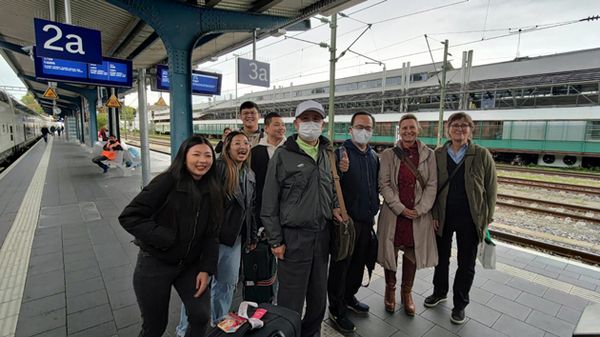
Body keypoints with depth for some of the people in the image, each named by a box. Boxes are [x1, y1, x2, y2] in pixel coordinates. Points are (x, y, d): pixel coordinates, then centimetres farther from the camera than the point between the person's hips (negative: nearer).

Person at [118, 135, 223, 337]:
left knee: (202, 316, 5)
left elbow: (212, 233, 0)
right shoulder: (167, 181, -18)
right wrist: (163, 238, -22)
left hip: (190, 265, 4)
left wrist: (206, 268, -5)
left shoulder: (213, 190, -3)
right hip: (155, 265, -4)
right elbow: (129, 217, -18)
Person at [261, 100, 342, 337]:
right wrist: (275, 240, -8)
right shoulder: (283, 155, -7)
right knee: (291, 300, 5)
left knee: (318, 297, 19)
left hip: (322, 235, 5)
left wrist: (334, 207, 2)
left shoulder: (328, 154, 8)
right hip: (294, 236, -5)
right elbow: (269, 203, -7)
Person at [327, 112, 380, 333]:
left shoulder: (374, 156, 9)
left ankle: (349, 297, 40)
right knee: (340, 265, 6)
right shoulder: (341, 153, -12)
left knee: (359, 263, 19)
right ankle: (336, 309, 23)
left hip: (366, 220, 7)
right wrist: (340, 172, -36)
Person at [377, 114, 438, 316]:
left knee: (412, 254, 12)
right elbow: (384, 184, -6)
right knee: (390, 252, 10)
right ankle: (390, 290, 34)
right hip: (393, 212, -1)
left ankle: (407, 293, 34)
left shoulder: (429, 155, 2)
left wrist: (419, 210, -11)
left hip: (419, 214, 1)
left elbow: (432, 185, 0)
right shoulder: (389, 154, -2)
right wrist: (401, 208, -13)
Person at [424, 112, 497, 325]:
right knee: (442, 256, 18)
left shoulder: (482, 155, -4)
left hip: (470, 219, -1)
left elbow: (491, 188, 0)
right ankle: (439, 292, 41)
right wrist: (434, 214, -3)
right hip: (443, 217, 1)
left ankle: (460, 304, 33)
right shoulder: (438, 155, -1)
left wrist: (488, 217, -1)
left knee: (466, 263, 12)